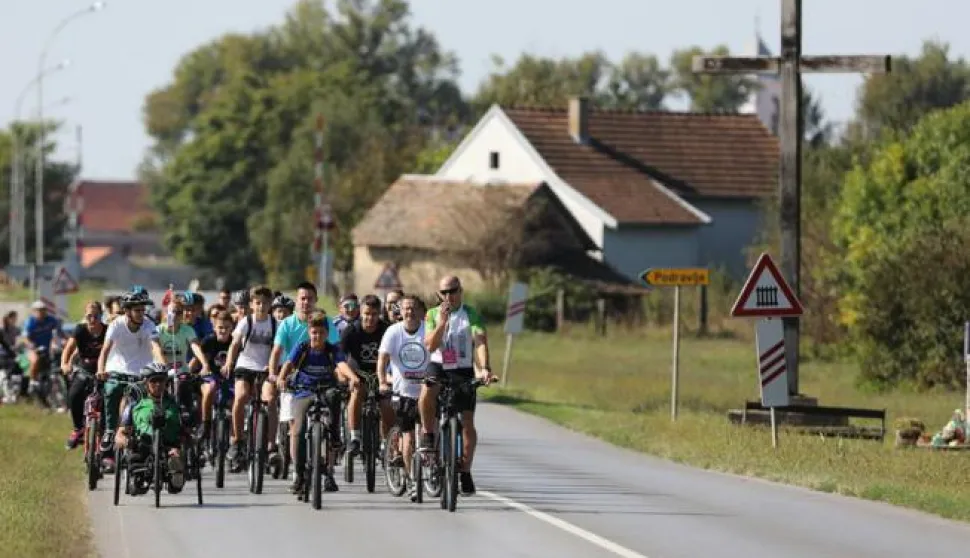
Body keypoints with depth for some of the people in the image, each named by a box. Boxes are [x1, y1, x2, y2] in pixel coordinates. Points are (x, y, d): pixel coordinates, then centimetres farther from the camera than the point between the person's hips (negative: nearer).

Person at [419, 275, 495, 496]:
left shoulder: (471, 315, -4)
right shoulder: (432, 315, 2)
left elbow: (481, 342, -18)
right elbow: (430, 345, -9)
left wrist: (484, 368, -34)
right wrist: (442, 323, -24)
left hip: (463, 371, 0)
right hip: (438, 367, 0)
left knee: (467, 423, -2)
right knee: (426, 392, -35)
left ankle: (465, 472, 8)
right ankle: (428, 435, -13)